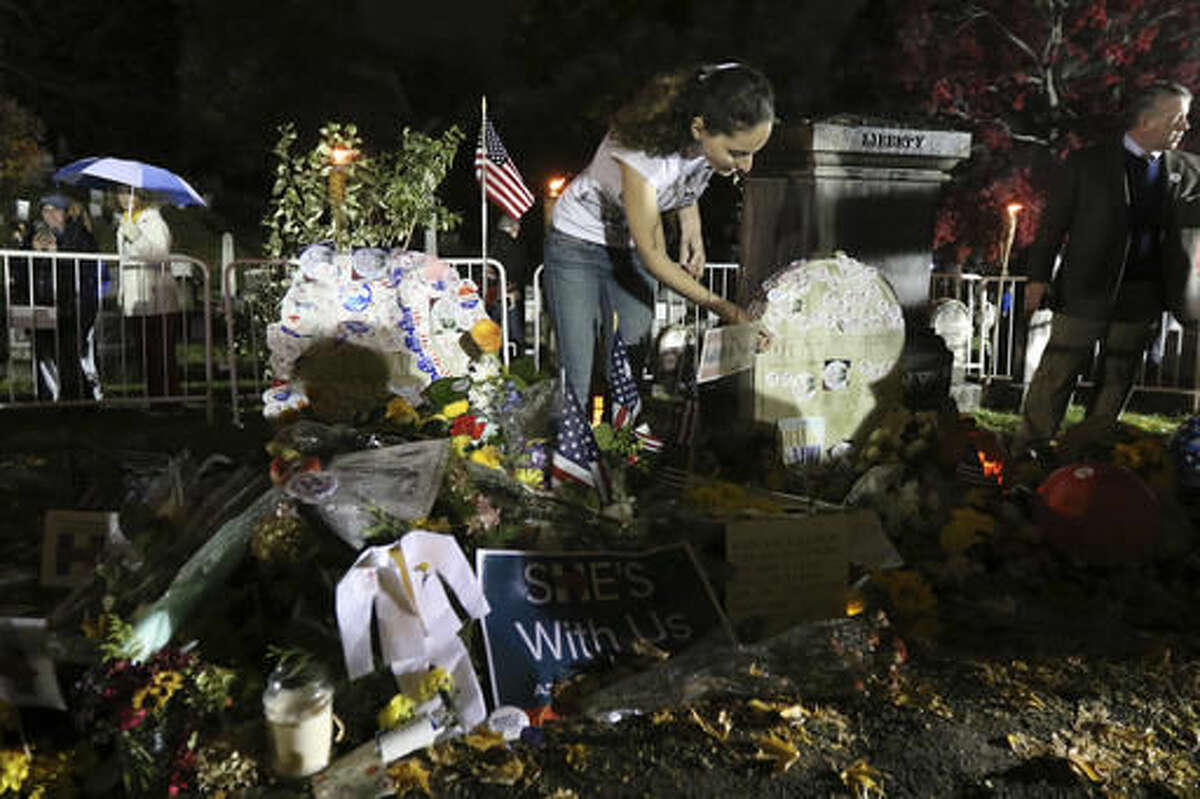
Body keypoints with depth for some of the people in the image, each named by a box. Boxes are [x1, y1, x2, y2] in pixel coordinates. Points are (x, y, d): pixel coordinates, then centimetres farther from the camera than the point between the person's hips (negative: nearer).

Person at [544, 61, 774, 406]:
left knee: (630, 371, 2)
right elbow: (652, 256, -27)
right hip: (579, 245, -5)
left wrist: (692, 229, -4)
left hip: (631, 249, 5)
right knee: (575, 380, -8)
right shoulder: (643, 152, -38)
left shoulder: (719, 139, -20)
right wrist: (725, 309, -27)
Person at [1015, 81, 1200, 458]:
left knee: (1116, 381, 11)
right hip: (1086, 289, -4)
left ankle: (1084, 452, 25)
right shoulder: (1088, 163, -4)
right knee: (1058, 372, 0)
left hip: (1142, 298, 4)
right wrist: (1038, 276, -4)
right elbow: (1054, 222, -2)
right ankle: (1028, 447, 14)